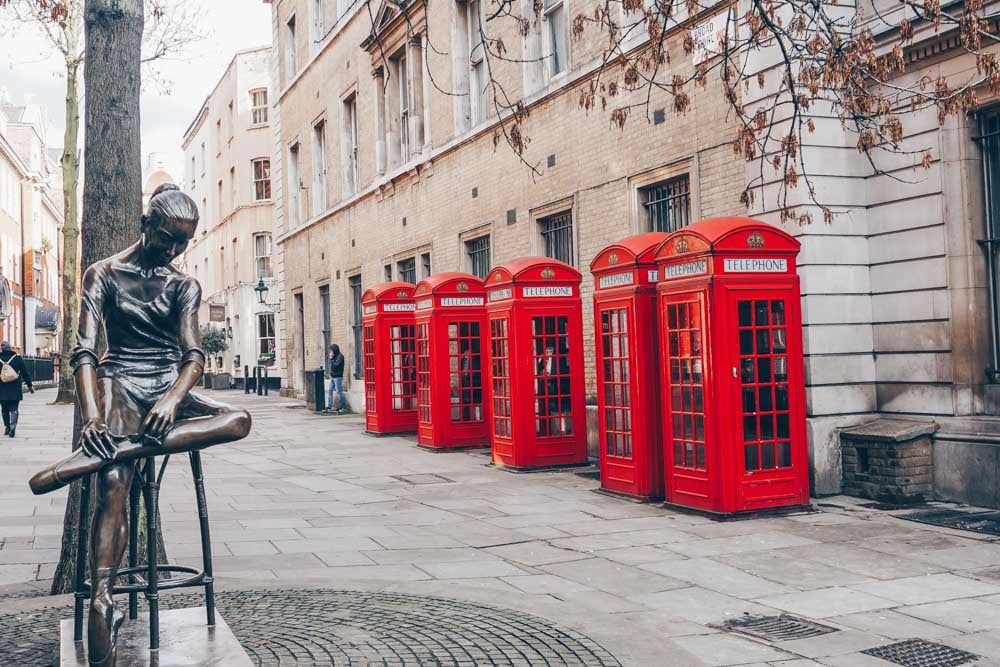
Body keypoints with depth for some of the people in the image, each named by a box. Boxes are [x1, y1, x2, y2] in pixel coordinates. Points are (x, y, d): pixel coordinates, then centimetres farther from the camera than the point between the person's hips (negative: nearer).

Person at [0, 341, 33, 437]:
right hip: (15, 390, -1)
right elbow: (25, 373, 1)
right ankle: (13, 425, -20)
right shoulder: (17, 358, -2)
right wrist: (30, 385, 8)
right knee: (14, 409, 0)